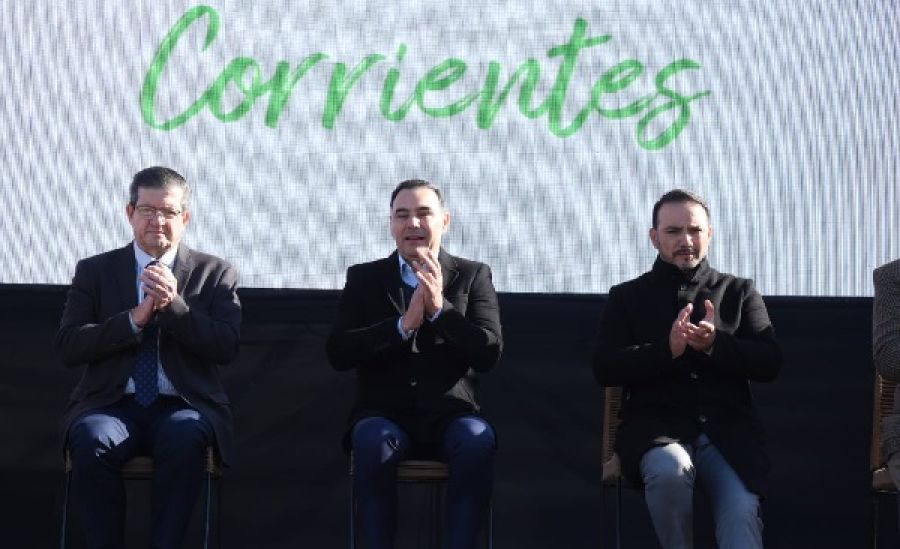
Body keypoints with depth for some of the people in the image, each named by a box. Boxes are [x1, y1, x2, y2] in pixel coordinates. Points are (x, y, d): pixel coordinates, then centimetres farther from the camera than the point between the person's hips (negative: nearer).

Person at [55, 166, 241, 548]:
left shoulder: (215, 273, 12)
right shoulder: (94, 271, 13)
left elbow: (226, 346, -1)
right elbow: (68, 346, 2)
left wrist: (175, 305, -15)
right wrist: (135, 319, -11)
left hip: (184, 406, 0)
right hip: (112, 405, 1)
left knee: (186, 438, -36)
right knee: (91, 439, -34)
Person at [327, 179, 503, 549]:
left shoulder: (473, 276, 10)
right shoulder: (364, 278, 11)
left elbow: (489, 353, -2)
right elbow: (338, 353, -2)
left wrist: (441, 308, -16)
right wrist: (403, 325, -15)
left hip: (450, 414, 0)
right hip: (385, 414, 0)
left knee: (478, 441, -34)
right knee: (374, 442, -35)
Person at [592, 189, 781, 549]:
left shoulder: (739, 291, 18)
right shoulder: (627, 297, 15)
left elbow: (770, 363, 7)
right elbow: (604, 369, 2)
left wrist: (714, 344, -13)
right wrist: (668, 349, -15)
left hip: (727, 430, 1)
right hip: (656, 426, -1)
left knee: (741, 514, -29)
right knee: (670, 470, -37)